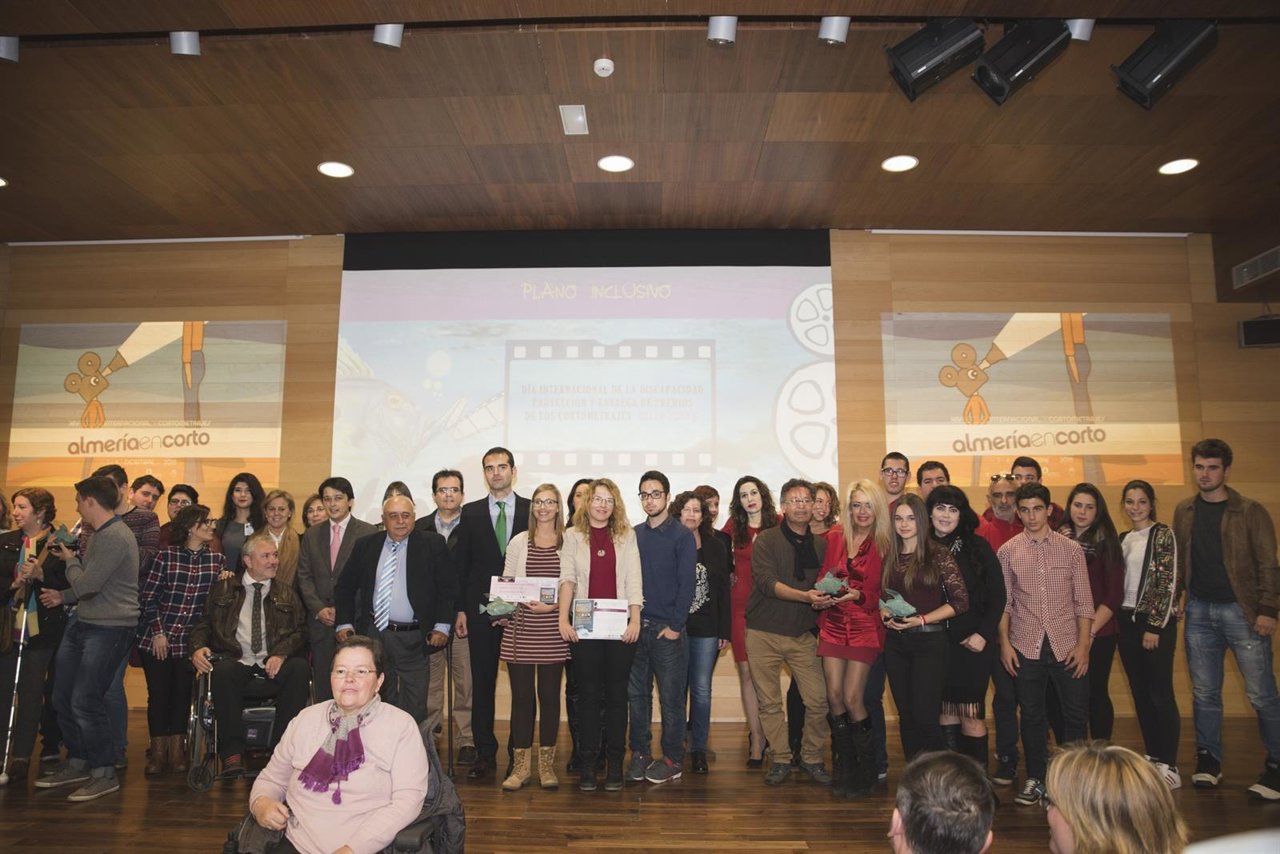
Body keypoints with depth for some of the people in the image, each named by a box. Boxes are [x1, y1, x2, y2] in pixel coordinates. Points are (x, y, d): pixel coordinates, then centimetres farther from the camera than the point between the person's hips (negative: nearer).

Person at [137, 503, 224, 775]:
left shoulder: (216, 560, 3)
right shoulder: (166, 555, -5)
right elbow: (147, 596, -5)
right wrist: (158, 632, -9)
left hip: (189, 640, 2)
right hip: (156, 639, -2)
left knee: (182, 694, 6)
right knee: (158, 693, 3)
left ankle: (176, 751, 19)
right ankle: (158, 752, 17)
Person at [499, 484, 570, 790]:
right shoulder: (519, 542, 7)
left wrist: (553, 605, -13)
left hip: (553, 630, -1)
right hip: (521, 627, 1)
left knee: (549, 694, 5)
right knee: (521, 694, 4)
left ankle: (546, 763, 19)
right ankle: (521, 765, 15)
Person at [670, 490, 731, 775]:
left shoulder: (716, 547, 6)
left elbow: (723, 589, 7)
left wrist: (724, 630, 3)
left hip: (705, 630, 2)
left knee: (701, 691, 3)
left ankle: (699, 749, 15)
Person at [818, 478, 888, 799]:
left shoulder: (885, 546, -3)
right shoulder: (836, 542, 10)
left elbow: (883, 593, -6)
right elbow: (823, 580, 16)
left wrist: (857, 595, -22)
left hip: (865, 628, -4)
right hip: (834, 625, 4)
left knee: (852, 698, -4)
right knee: (834, 695, 1)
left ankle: (865, 772, 16)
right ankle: (842, 769, 17)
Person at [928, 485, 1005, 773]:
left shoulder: (977, 547, -3)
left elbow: (997, 596, -2)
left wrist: (983, 634, -9)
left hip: (972, 643, -2)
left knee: (971, 712, -1)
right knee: (944, 710, 8)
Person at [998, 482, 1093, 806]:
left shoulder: (1071, 549, 3)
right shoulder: (1007, 552, 3)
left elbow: (1083, 601, 3)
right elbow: (1003, 602, 5)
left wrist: (1083, 644, -4)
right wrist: (1004, 643, -1)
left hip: (1066, 645, 0)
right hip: (1026, 646, 0)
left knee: (1076, 713, 4)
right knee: (1032, 715, 8)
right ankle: (1035, 779, 21)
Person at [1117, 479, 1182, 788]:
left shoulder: (1162, 534, -7)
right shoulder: (1122, 539, 12)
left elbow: (1168, 583, -12)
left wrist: (1155, 627, -15)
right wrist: (1117, 619, 8)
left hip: (1155, 623, -6)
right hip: (1127, 622, 6)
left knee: (1160, 693, -3)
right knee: (1140, 694, 11)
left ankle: (1168, 765, 5)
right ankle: (1152, 756, 21)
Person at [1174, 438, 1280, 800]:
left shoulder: (1250, 512, -5)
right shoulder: (1184, 511, 8)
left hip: (1241, 610, -4)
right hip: (1199, 611, 4)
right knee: (1204, 692, 10)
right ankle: (1208, 760, 22)